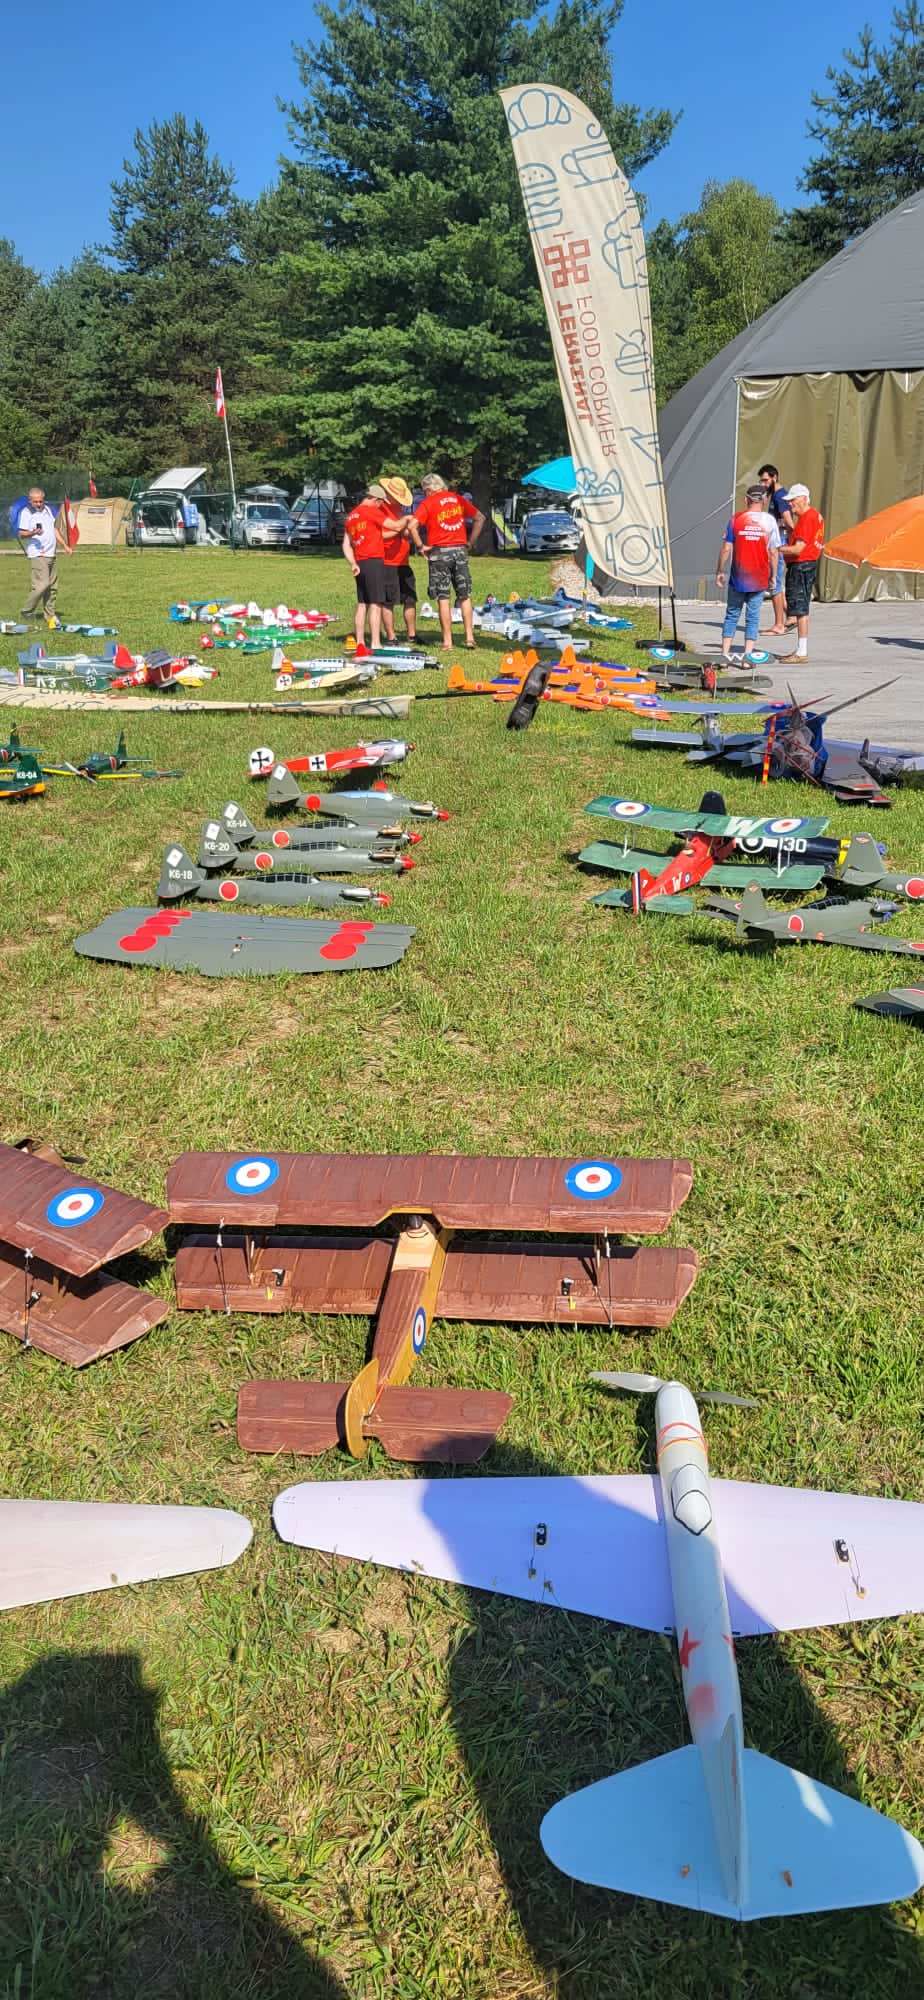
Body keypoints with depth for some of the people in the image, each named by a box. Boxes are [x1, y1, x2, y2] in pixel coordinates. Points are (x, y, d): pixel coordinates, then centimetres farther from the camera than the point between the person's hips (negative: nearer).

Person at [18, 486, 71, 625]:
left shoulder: (47, 509, 16)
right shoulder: (26, 512, -6)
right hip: (37, 555, -8)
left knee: (52, 587, 8)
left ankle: (50, 615, 17)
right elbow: (21, 534, -11)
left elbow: (55, 529, 26)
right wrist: (32, 533, -30)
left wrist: (65, 545, 24)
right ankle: (26, 612, -5)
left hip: (52, 554, 8)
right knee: (42, 585, -17)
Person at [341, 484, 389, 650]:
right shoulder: (371, 511, -6)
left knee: (362, 604, 11)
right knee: (375, 604, -8)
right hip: (374, 561, -8)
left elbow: (346, 545, 15)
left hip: (360, 564, 8)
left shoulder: (351, 515, 17)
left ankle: (360, 643, 12)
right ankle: (375, 644, -11)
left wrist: (353, 564, 6)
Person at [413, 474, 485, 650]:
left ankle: (447, 642, 0)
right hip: (460, 550, 4)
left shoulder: (428, 503, -2)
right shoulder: (459, 499, 12)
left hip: (439, 551, -3)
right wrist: (470, 542, 16)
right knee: (465, 597, 10)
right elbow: (480, 518, 18)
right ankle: (470, 638, 6)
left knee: (443, 598, 0)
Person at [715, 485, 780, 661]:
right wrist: (773, 576, 7)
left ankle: (724, 654, 5)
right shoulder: (769, 520, -3)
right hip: (759, 578, 0)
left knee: (732, 615, 9)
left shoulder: (736, 519, -3)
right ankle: (747, 656, 2)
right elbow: (773, 552, -2)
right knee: (753, 617, 6)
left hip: (738, 577, 0)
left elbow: (726, 549, -3)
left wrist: (719, 571, 6)